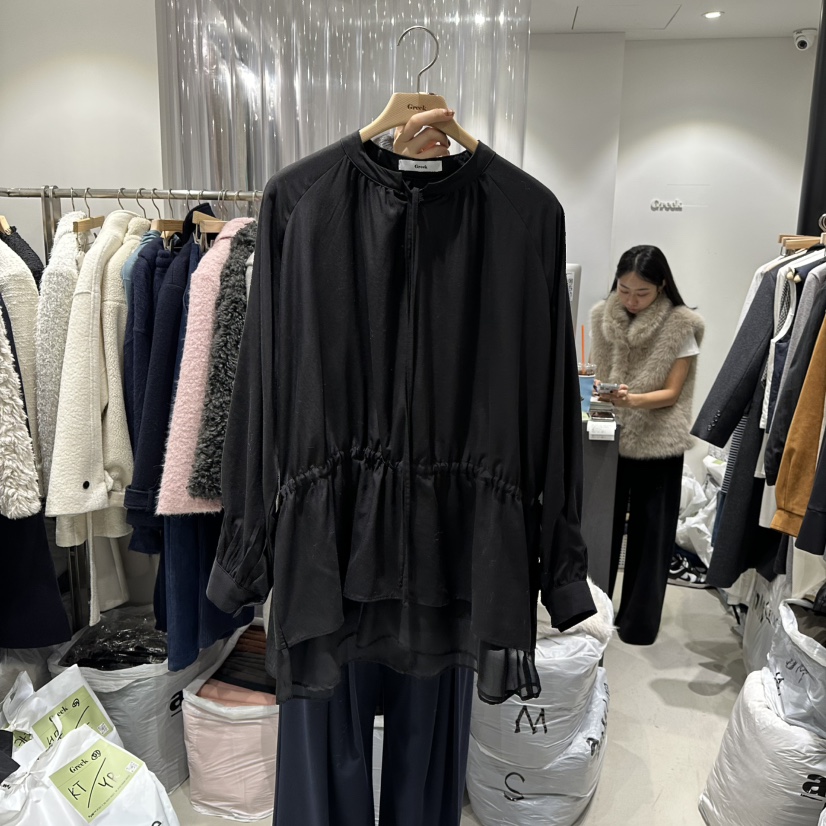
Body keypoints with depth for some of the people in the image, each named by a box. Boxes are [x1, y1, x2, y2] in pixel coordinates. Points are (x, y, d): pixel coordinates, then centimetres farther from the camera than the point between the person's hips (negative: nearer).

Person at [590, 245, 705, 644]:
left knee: (649, 533, 8)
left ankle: (638, 622, 24)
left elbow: (672, 392, -7)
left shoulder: (680, 325, -7)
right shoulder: (602, 316, 1)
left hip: (656, 444, -2)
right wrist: (597, 388, -14)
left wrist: (632, 400, -26)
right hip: (608, 438, 2)